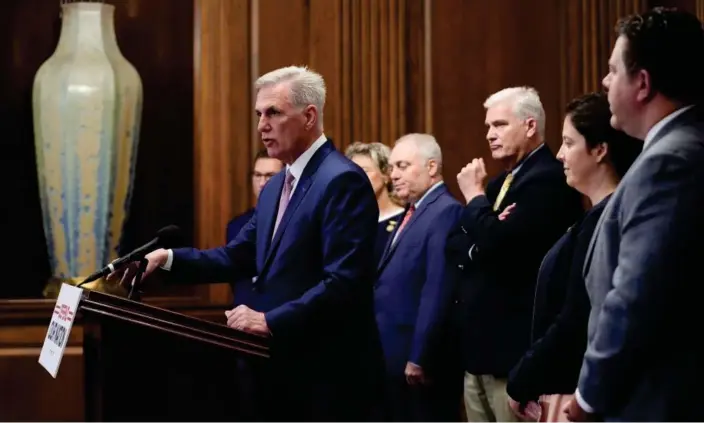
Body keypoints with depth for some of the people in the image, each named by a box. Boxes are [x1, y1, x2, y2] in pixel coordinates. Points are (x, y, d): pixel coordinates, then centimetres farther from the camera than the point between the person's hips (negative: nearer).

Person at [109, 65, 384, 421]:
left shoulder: (343, 181, -15)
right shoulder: (275, 187, 16)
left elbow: (343, 283, -22)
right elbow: (237, 257, 14)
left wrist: (269, 321, -25)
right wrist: (169, 259, 2)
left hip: (330, 374, -9)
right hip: (285, 367, 9)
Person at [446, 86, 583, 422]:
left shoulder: (549, 178, -13)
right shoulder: (499, 182, 18)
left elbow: (497, 243, -24)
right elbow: (454, 245, 12)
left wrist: (474, 195, -7)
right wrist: (479, 247, -10)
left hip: (515, 347, -10)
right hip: (477, 344, 10)